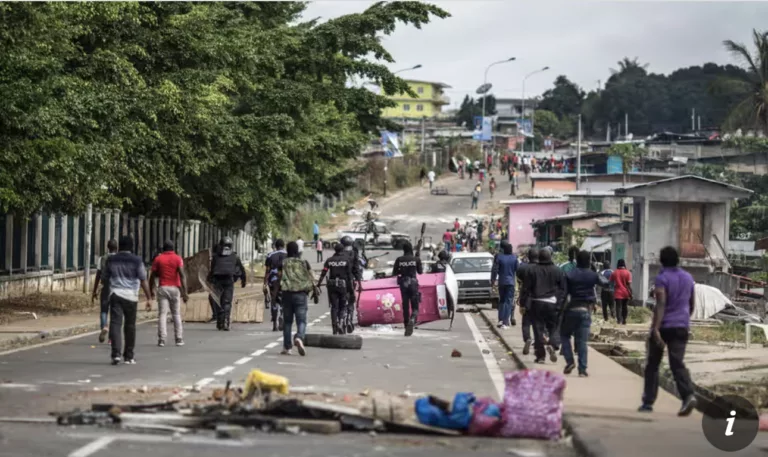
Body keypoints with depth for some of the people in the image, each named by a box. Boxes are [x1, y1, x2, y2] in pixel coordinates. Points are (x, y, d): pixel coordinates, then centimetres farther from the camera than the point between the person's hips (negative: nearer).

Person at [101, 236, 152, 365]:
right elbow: (143, 281, -5)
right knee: (130, 326, 10)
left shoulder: (111, 260, 6)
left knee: (115, 323, -5)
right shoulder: (136, 261, -2)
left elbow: (104, 278, 14)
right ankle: (128, 356, 17)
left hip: (115, 294, 1)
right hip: (131, 296, -1)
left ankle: (116, 353, -21)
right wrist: (149, 298, -2)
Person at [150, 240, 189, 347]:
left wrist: (151, 290, 13)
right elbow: (182, 275, -10)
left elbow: (152, 276, 2)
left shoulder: (158, 259, 3)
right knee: (176, 314, 10)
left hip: (162, 288, 0)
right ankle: (179, 339, 9)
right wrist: (184, 292, -13)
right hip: (174, 288, 0)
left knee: (162, 314, -2)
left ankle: (162, 339, -12)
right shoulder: (177, 259, 0)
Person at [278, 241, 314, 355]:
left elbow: (279, 279, 0)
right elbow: (311, 279, 2)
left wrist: (278, 293, 9)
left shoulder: (283, 263, 1)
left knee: (287, 321, 10)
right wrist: (314, 291, 17)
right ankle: (299, 338, -31)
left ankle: (287, 347, 10)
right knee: (301, 320, -2)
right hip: (301, 294, -1)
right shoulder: (304, 263, 1)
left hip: (287, 294, 1)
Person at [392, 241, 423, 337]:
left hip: (403, 283, 2)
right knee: (415, 306, 3)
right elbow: (420, 271, 5)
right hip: (413, 283, -2)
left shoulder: (399, 260, -3)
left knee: (405, 306, 11)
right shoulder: (416, 259, -6)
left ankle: (407, 327, 13)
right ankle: (412, 320, -27)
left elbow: (394, 273, 1)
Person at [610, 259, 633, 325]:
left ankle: (619, 321, -18)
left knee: (618, 307, -3)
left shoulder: (614, 273, 1)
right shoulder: (627, 273, -5)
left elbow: (611, 283, 5)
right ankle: (624, 321, 23)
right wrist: (631, 294, -6)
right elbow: (629, 284, -9)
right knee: (625, 307, 15)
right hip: (625, 293, 0)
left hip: (617, 293, 0)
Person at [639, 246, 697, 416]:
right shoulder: (688, 278, 11)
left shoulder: (662, 278, -9)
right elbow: (692, 305, 18)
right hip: (682, 327, 4)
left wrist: (655, 329, -25)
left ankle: (648, 402, 13)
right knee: (677, 364, -3)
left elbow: (661, 304, -20)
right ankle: (688, 395, -27)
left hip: (664, 326, -4)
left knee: (652, 365, 9)